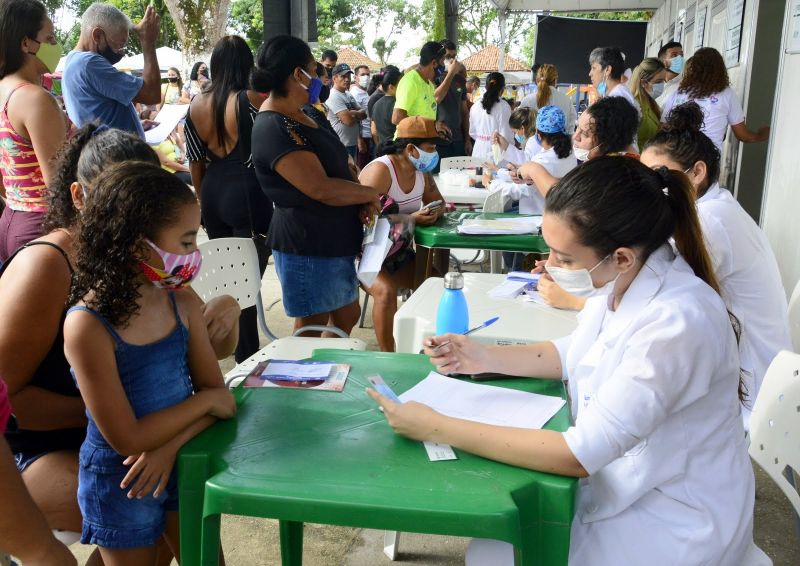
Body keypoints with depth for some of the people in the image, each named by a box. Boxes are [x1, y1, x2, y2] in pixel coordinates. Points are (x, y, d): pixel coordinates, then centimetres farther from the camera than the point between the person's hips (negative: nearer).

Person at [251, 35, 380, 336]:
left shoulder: (296, 115, 10)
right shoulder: (274, 129, -22)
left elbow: (337, 162, 14)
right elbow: (322, 189, -28)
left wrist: (362, 198, -5)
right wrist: (370, 194, -12)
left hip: (334, 241, 10)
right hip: (308, 247, -10)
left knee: (347, 316, 20)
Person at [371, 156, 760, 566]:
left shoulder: (677, 322, -32)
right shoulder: (623, 279, -9)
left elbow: (579, 455, -30)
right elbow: (575, 354, 10)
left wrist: (437, 428, -26)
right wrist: (484, 358, -4)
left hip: (669, 520, -6)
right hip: (621, 480, 7)